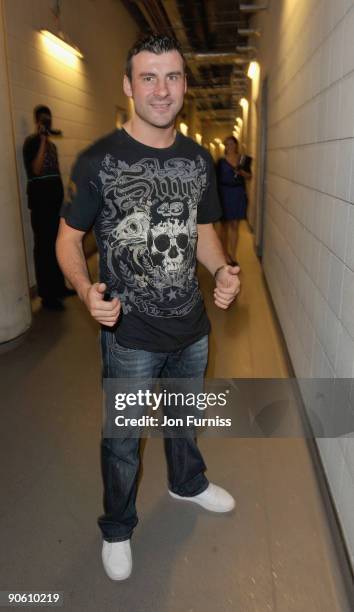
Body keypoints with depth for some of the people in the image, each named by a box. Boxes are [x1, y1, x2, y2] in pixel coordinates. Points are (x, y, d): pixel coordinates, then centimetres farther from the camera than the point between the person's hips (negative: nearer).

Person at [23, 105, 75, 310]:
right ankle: (46, 295, -2)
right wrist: (42, 140, -17)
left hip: (56, 197, 8)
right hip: (40, 199, -8)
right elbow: (36, 169, -20)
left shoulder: (52, 144, 18)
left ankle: (59, 286, 23)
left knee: (57, 244, 12)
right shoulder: (31, 141, -6)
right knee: (44, 246, -6)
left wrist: (62, 195, 18)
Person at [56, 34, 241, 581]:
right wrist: (86, 289, -27)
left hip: (193, 328, 5)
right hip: (131, 336, -4)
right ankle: (117, 529, 41)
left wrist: (222, 270, -9)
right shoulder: (99, 160, -14)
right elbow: (68, 238, -7)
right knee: (123, 440, 14)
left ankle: (187, 483, 57)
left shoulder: (198, 159, 1)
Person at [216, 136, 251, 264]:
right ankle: (225, 254, 14)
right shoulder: (221, 161, 1)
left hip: (238, 194, 2)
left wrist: (241, 172, -13)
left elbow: (249, 176, 7)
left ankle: (233, 256, 7)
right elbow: (217, 178, -1)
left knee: (234, 225, 3)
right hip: (224, 193, -2)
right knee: (225, 224, 4)